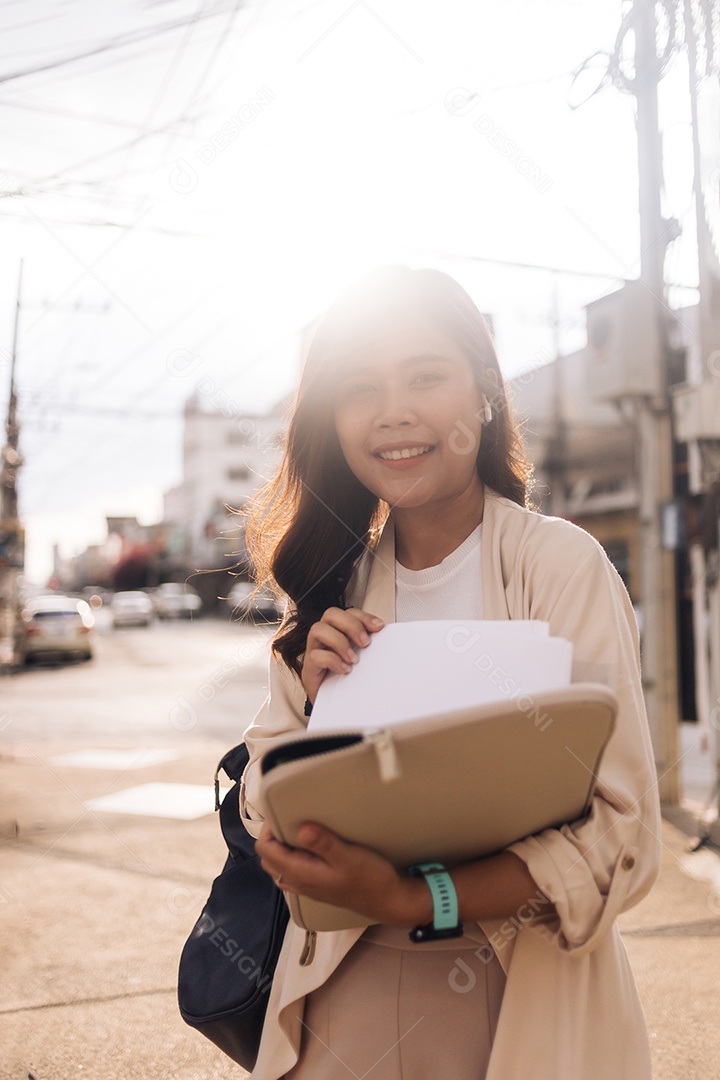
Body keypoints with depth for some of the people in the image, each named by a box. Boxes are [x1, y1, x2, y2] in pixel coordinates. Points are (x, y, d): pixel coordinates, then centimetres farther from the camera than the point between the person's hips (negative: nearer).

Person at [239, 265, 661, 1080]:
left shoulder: (561, 564, -14)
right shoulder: (336, 587, 0)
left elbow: (620, 837, -18)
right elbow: (267, 820, 1)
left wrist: (408, 900, -29)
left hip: (522, 1006, -3)